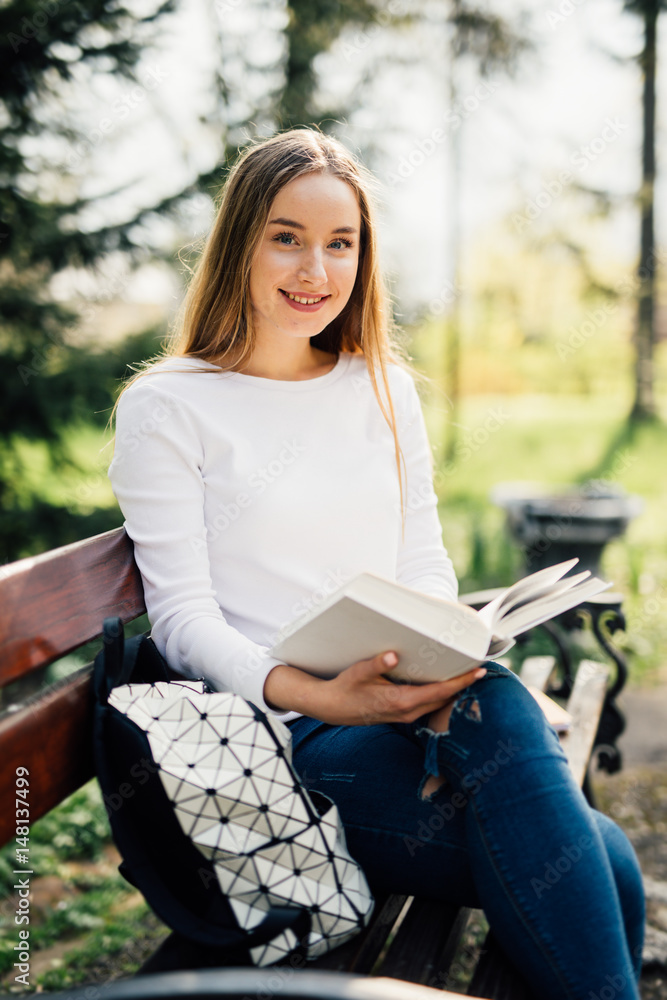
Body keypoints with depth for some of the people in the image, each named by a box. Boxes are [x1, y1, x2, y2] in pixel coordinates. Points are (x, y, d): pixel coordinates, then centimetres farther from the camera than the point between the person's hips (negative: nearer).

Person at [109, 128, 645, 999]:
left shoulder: (384, 388, 16)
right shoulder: (166, 406, 1)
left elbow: (426, 566, 13)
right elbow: (183, 616, -7)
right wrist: (317, 697, -24)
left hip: (406, 712, 5)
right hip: (279, 735, -5)